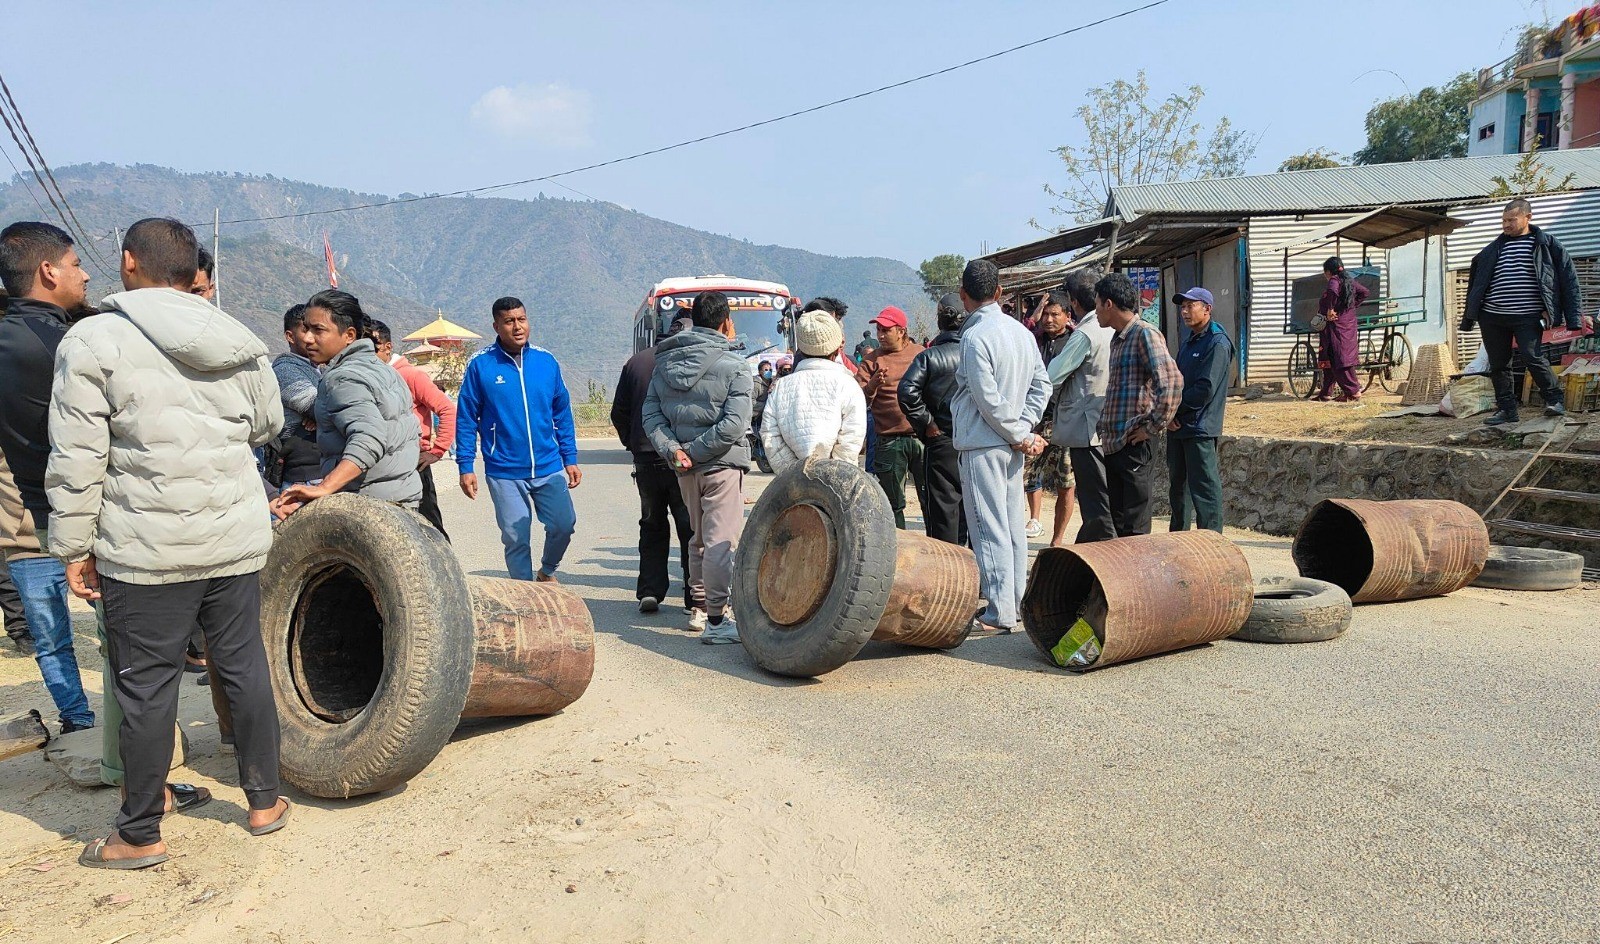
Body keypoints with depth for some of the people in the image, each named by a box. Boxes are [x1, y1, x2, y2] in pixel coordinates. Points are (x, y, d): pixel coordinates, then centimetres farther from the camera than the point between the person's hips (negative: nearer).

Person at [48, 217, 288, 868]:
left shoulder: (92, 340, -7)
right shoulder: (240, 344, 6)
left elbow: (77, 460, -9)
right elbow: (267, 426, 18)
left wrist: (74, 548, -2)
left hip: (147, 551, -4)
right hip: (239, 538, 4)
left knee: (146, 685, 6)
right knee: (244, 667, 13)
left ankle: (140, 835, 19)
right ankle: (265, 802, 25)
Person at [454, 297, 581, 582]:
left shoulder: (546, 361, 4)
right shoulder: (481, 364, -4)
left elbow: (562, 413, 10)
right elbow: (465, 418, -2)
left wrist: (570, 458, 8)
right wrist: (466, 466, -6)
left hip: (549, 468, 2)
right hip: (504, 472, -2)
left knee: (563, 525, -2)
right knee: (516, 539, 4)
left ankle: (547, 572, 28)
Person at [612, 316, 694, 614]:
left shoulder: (637, 361, 9)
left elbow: (618, 412, 11)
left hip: (645, 458, 3)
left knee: (652, 525, 16)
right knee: (690, 528, 4)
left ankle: (649, 591, 10)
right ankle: (695, 598, 3)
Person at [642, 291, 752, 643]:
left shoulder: (665, 363, 7)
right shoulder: (733, 367, -10)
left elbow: (651, 414, 1)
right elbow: (734, 425, -19)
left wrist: (673, 450, -7)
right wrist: (696, 451, -14)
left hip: (685, 470, 6)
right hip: (722, 465, -6)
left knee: (700, 538, 20)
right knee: (721, 541, -3)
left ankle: (698, 607, 30)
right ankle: (716, 620, -3)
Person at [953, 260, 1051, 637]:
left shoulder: (975, 337, -16)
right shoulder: (1021, 331, 8)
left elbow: (989, 400, -18)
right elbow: (1042, 384, 11)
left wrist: (1020, 435, -8)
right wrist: (1024, 429, 6)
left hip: (982, 444, -8)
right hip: (1011, 445, 8)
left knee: (989, 528, -5)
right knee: (1013, 524, 14)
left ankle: (1000, 614, -4)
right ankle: (1017, 599, 22)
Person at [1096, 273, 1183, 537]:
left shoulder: (1145, 334, -12)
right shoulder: (1118, 338, 17)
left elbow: (1171, 382, -23)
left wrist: (1153, 427, -18)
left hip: (1134, 445, -9)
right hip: (1113, 444, 9)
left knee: (1135, 528, -4)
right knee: (1119, 524, 14)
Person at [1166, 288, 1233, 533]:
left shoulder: (1217, 343, -11)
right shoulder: (1188, 342, 17)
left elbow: (1205, 389, -18)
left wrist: (1175, 410, -9)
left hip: (1200, 428, -9)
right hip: (1177, 426, 9)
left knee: (1204, 489, -7)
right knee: (1177, 485, 17)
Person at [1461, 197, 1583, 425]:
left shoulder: (1547, 244, 2)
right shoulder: (1493, 249, 12)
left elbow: (1568, 277, 0)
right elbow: (1476, 281, 18)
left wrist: (1573, 318, -7)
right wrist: (1470, 316, 14)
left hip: (1527, 317, -4)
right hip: (1492, 317, 5)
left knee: (1533, 358, -15)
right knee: (1498, 364, 7)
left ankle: (1554, 401, 4)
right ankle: (1506, 409, 16)